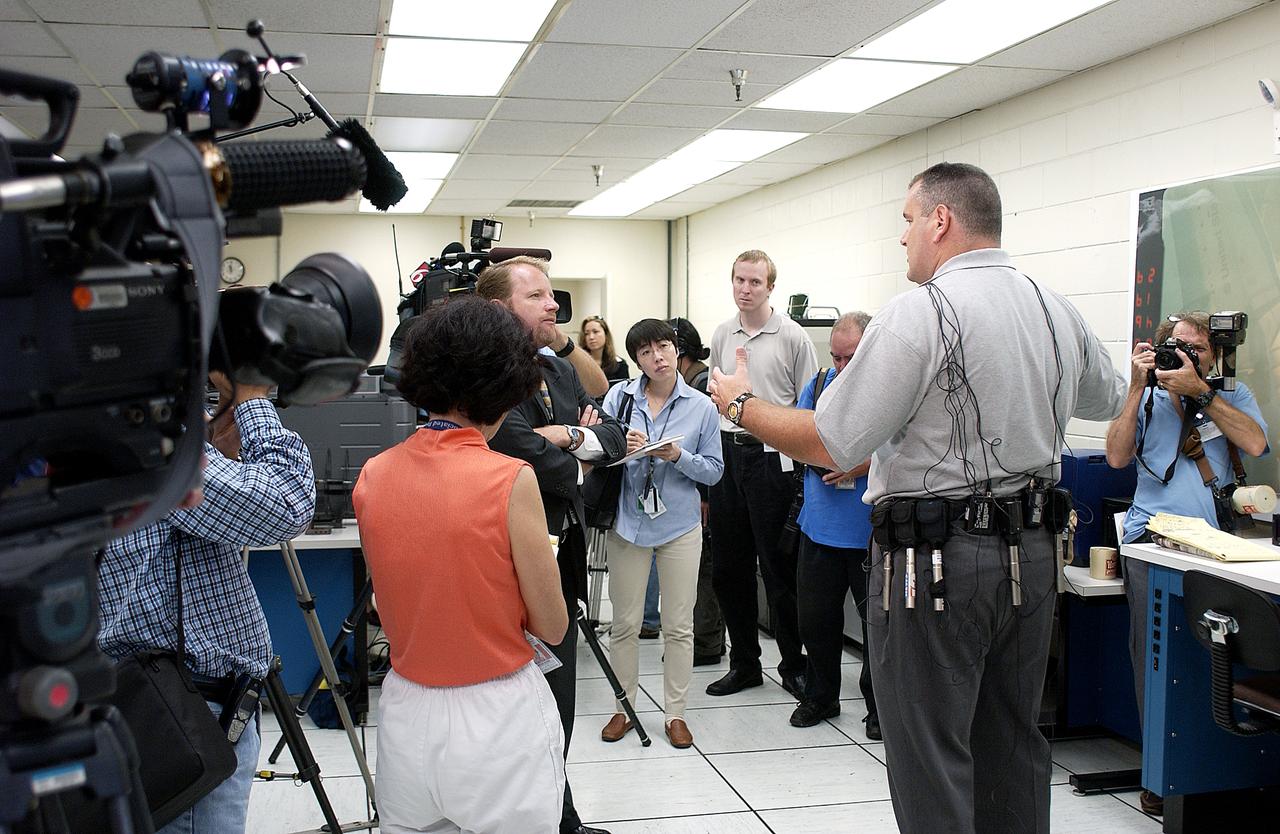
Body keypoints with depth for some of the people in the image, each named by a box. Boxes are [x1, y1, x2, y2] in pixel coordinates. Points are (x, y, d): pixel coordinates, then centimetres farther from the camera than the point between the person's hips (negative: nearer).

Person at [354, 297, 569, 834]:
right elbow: (552, 628, -9)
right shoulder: (510, 479, -17)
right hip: (499, 719, -4)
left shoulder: (372, 476, -2)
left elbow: (389, 612, 10)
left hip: (406, 714, 5)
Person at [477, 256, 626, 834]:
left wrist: (573, 436, -12)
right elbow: (536, 458, -24)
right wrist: (577, 467, -4)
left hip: (562, 556, 8)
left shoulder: (559, 371, 12)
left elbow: (615, 439, 7)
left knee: (557, 701, 17)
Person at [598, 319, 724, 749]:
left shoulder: (701, 406, -1)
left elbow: (714, 470, 0)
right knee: (625, 623, 6)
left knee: (678, 625, 6)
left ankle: (675, 713, 19)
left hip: (679, 524, 0)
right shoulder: (619, 397, -1)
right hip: (628, 521, 0)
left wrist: (678, 456, -17)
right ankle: (623, 708, 22)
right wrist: (621, 446, -20)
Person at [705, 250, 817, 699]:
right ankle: (743, 662, 23)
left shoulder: (792, 336, -5)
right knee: (729, 565, 10)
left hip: (770, 456, -5)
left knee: (778, 567, 1)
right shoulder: (722, 335, 11)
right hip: (726, 454, 5)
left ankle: (794, 665, 16)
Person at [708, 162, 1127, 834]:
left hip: (934, 558, -7)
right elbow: (1108, 401, 27)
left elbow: (831, 445, -17)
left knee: (931, 760, 3)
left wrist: (741, 404, -2)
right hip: (1033, 551, 8)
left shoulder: (920, 314, -16)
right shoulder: (1059, 312, 7)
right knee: (1012, 743, 19)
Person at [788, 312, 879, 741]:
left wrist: (868, 464, -22)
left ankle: (879, 706, 24)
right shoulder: (818, 385, 8)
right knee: (814, 615, 13)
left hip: (875, 531, -4)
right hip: (821, 525, 5)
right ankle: (820, 697, 31)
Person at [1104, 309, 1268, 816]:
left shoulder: (1232, 394, 17)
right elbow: (1117, 456, 2)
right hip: (1151, 541, 0)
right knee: (1154, 658, -5)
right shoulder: (1148, 399, 17)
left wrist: (1198, 391, -7)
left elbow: (1255, 445, -3)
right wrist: (1137, 387, 0)